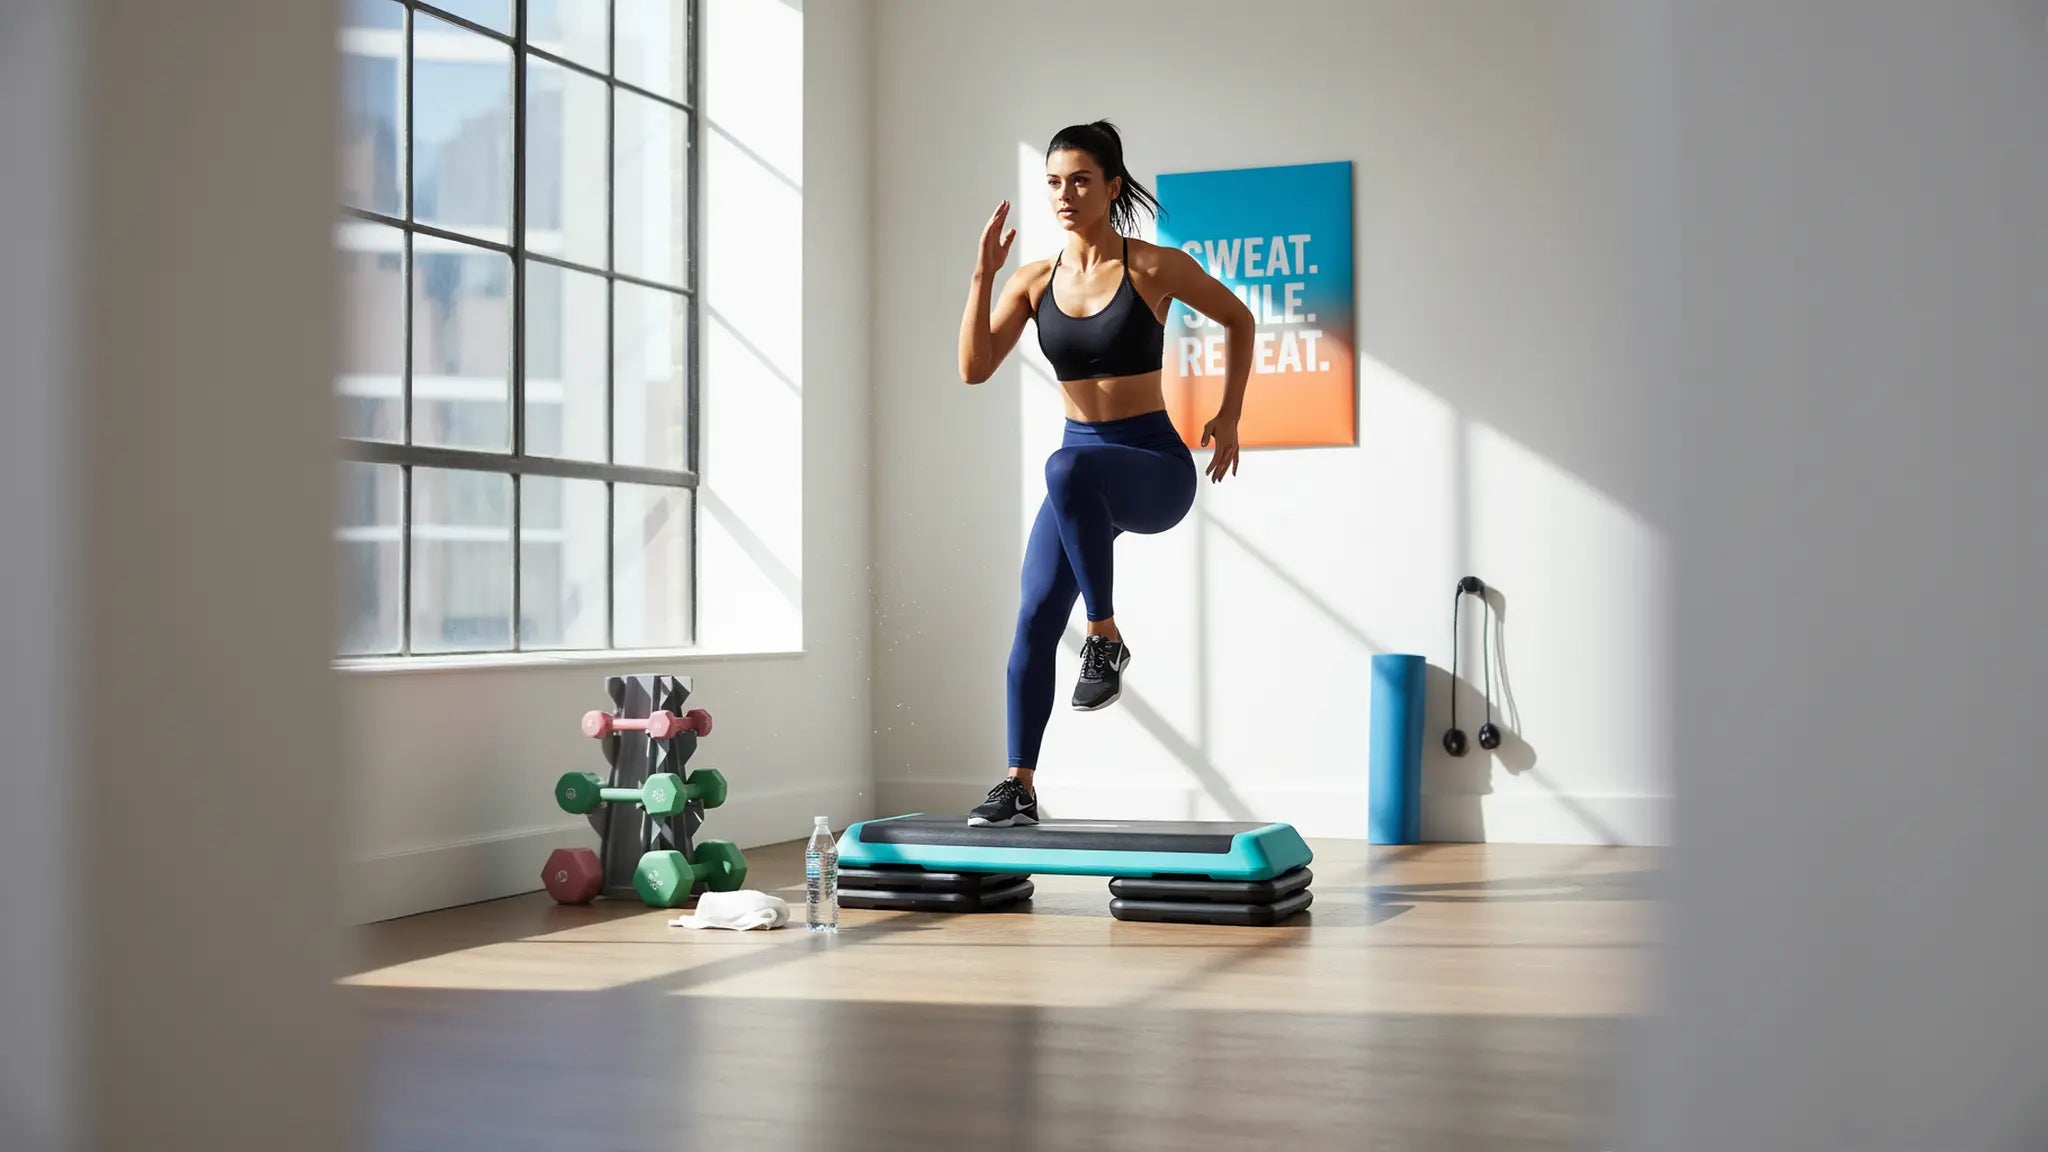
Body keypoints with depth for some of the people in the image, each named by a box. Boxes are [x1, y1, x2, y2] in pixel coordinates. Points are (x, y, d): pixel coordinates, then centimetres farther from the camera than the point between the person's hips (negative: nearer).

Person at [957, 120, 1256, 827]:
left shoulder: (1154, 267, -6)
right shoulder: (1034, 281, 5)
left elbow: (1238, 320, 8)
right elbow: (975, 368, -4)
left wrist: (1229, 416, 3)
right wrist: (982, 275, -12)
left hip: (1156, 467, -5)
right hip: (1085, 468, 5)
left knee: (1068, 470, -39)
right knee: (1034, 618, -5)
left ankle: (1107, 637, -25)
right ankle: (1019, 788, 5)